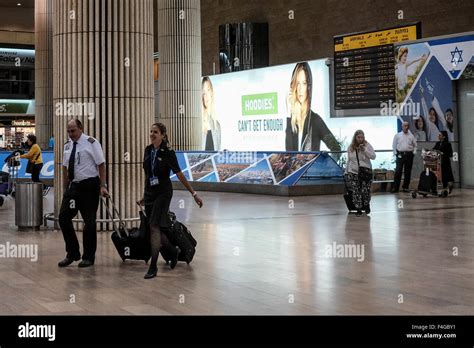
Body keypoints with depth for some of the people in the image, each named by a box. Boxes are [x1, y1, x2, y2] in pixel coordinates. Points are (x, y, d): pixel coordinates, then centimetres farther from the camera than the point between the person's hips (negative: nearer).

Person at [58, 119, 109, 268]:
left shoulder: (91, 143, -8)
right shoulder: (67, 145, 8)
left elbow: (101, 165, -9)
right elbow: (65, 167, 14)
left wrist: (103, 186, -15)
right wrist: (65, 189, 11)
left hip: (89, 185, -5)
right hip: (73, 186, 5)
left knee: (89, 221, 2)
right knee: (63, 218, -2)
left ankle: (88, 257, 15)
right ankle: (72, 253, 12)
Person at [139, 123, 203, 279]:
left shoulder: (168, 152, -11)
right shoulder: (148, 150, 7)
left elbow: (179, 174, -9)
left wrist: (194, 194, -10)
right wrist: (145, 195, 23)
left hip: (163, 192, -6)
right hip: (149, 193, 6)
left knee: (154, 226, -14)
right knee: (155, 229, 8)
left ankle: (153, 267, -9)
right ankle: (174, 251, 34)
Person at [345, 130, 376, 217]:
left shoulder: (367, 145, -2)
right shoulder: (350, 147, 6)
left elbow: (373, 156, -10)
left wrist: (365, 150, -22)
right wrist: (346, 172, 16)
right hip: (353, 173, 2)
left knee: (365, 191, -6)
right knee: (356, 192, -1)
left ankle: (366, 205, 22)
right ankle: (358, 209, 9)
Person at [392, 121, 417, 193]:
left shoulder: (411, 136, 10)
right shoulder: (397, 135, 7)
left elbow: (415, 145, 16)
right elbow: (394, 145, 10)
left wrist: (414, 152, 5)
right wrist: (395, 153, 2)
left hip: (409, 155, 2)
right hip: (400, 154, -2)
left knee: (407, 172, 3)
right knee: (398, 171, -9)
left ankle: (405, 187, 11)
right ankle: (395, 187, -7)